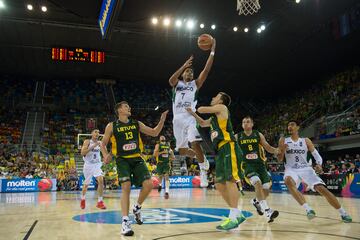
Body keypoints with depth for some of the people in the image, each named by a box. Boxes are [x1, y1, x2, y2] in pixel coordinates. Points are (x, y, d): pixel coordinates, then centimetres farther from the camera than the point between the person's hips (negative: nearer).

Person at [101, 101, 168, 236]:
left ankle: (137, 208, 18)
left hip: (137, 159, 3)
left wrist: (162, 120, -3)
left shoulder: (136, 123, 9)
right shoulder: (111, 126, 0)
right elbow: (103, 144, 9)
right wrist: (106, 155, -11)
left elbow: (154, 133, 11)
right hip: (122, 160, -3)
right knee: (126, 187, -17)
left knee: (148, 185, -10)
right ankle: (125, 221, -9)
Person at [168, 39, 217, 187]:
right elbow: (171, 80, -9)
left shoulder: (196, 84, 15)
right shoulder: (176, 84, 16)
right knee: (182, 150, 7)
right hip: (178, 119, 3)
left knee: (195, 143, -24)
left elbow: (206, 70, 2)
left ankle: (204, 169, -9)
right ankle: (202, 158, 34)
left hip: (190, 117, -2)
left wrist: (212, 52, -3)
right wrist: (184, 65, -16)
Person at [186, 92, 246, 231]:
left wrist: (198, 109, 22)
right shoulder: (214, 117, 28)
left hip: (229, 148, -10)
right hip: (221, 151, 10)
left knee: (230, 181, -17)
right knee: (219, 185, 7)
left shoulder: (221, 108, 3)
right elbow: (203, 124, 44)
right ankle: (238, 214, 13)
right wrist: (192, 113, 36)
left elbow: (201, 109, -2)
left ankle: (233, 218, -19)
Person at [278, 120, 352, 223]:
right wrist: (282, 150, -19)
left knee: (322, 189, -14)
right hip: (291, 170, -1)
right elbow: (279, 159, 3)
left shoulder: (306, 141, 5)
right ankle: (308, 209, -36)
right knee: (288, 181, -37)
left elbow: (316, 155, 5)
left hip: (306, 169, 1)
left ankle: (343, 213, 5)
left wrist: (319, 164, -17)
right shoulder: (283, 140, 3)